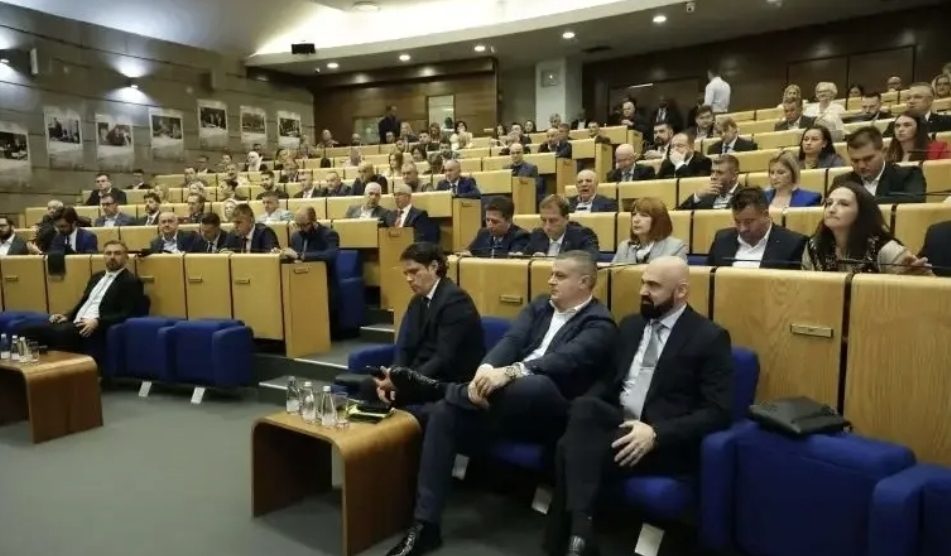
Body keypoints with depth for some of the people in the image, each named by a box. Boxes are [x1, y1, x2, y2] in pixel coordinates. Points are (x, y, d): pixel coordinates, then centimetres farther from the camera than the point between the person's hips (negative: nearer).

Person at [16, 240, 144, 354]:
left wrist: (97, 322, -24)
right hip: (75, 323, 8)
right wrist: (67, 316, 8)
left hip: (95, 328, -8)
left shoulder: (131, 282, -2)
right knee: (25, 331, -9)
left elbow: (128, 314, -12)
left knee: (60, 332, -36)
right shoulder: (97, 276, 23)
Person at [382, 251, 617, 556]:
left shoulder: (600, 324, -3)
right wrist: (485, 370, -20)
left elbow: (564, 361, -20)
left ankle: (454, 390, -17)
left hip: (550, 413, -6)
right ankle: (425, 525, -12)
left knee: (537, 383, -41)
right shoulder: (540, 305, 17)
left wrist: (508, 372, -34)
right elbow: (511, 341, 2)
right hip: (511, 404, 7)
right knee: (443, 412, -15)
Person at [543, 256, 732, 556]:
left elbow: (718, 412, -10)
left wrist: (656, 433, -23)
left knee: (574, 449, -28)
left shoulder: (710, 338, -4)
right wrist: (581, 410, -4)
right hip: (617, 421, 6)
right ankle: (577, 530, -25)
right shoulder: (630, 325, 15)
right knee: (582, 408, -29)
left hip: (666, 442, -5)